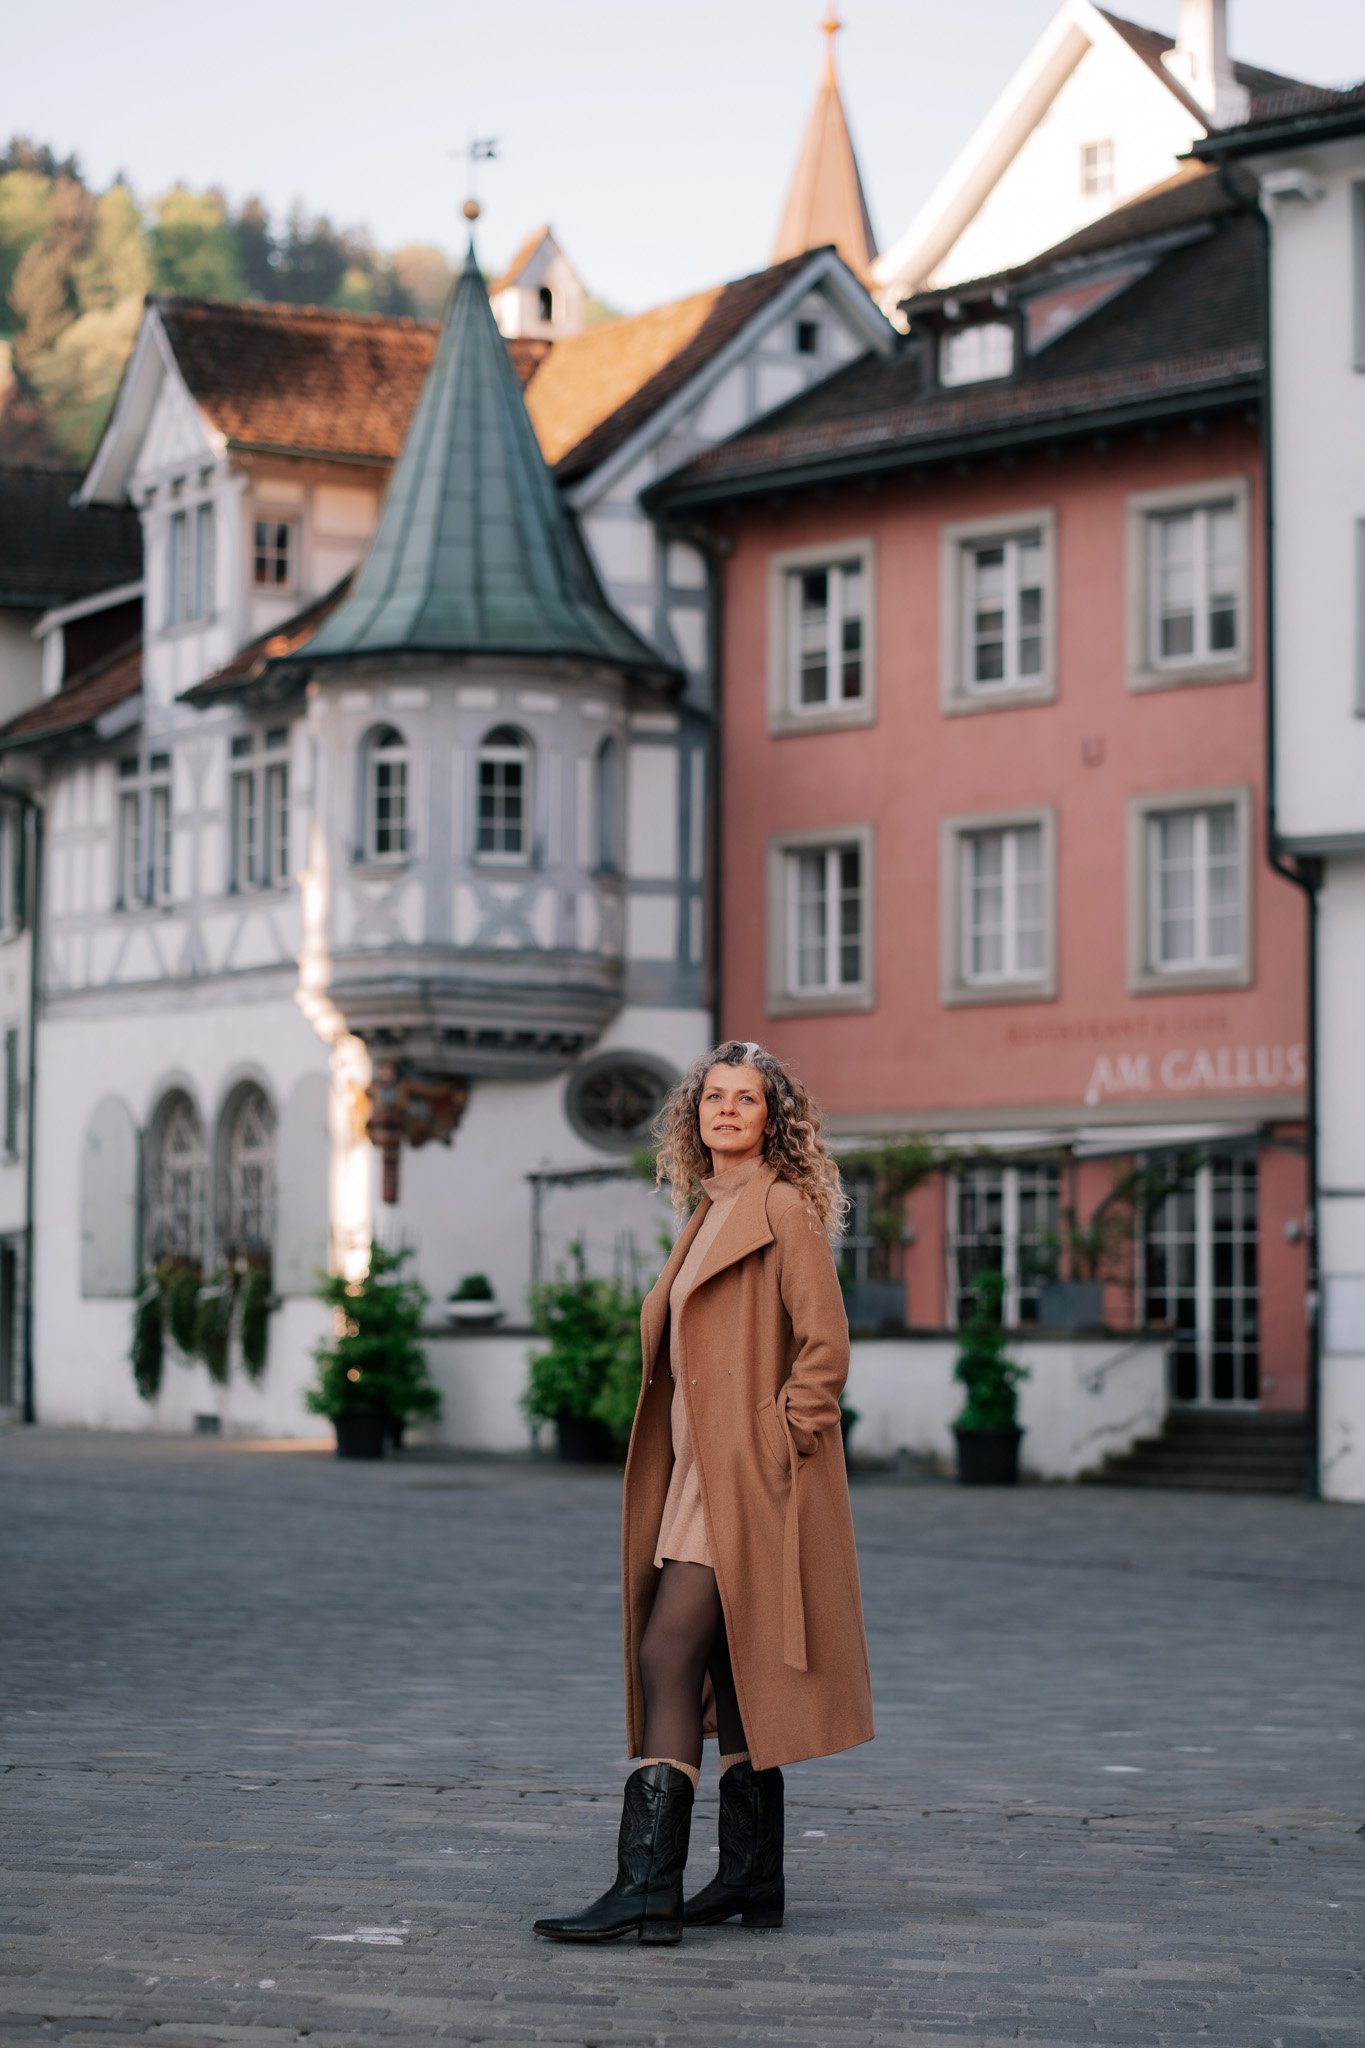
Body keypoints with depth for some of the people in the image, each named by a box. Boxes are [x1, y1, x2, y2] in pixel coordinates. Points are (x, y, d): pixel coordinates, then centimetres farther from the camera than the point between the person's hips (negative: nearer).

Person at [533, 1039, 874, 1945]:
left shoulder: (784, 1209, -8)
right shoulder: (709, 1216, 18)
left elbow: (825, 1346, -13)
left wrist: (777, 1445, -16)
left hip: (750, 1481, -9)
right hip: (700, 1478, 9)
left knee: (668, 1656, -15)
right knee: (725, 1675, 11)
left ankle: (648, 1888, -17)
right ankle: (753, 1879, 17)